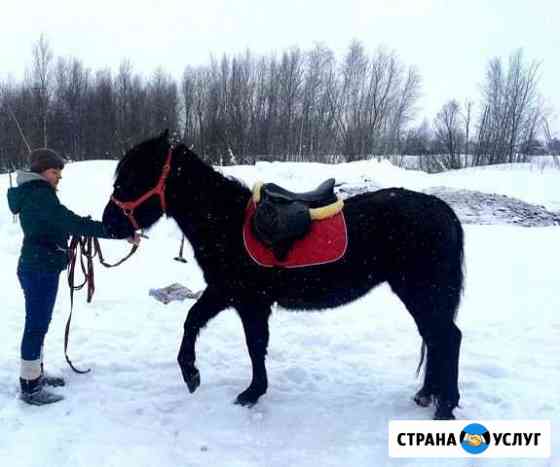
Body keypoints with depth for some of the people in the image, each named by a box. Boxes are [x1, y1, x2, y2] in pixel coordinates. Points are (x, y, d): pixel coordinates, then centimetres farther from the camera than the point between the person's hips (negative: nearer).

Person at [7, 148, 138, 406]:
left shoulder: (32, 194, 13)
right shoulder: (39, 195, -19)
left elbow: (59, 224, 20)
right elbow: (72, 223, -30)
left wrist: (79, 224, -1)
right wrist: (123, 233, -33)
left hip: (37, 267, 11)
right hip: (41, 270, -11)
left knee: (38, 324, 19)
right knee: (37, 325, -3)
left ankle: (36, 375, 32)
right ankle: (29, 387, 7)